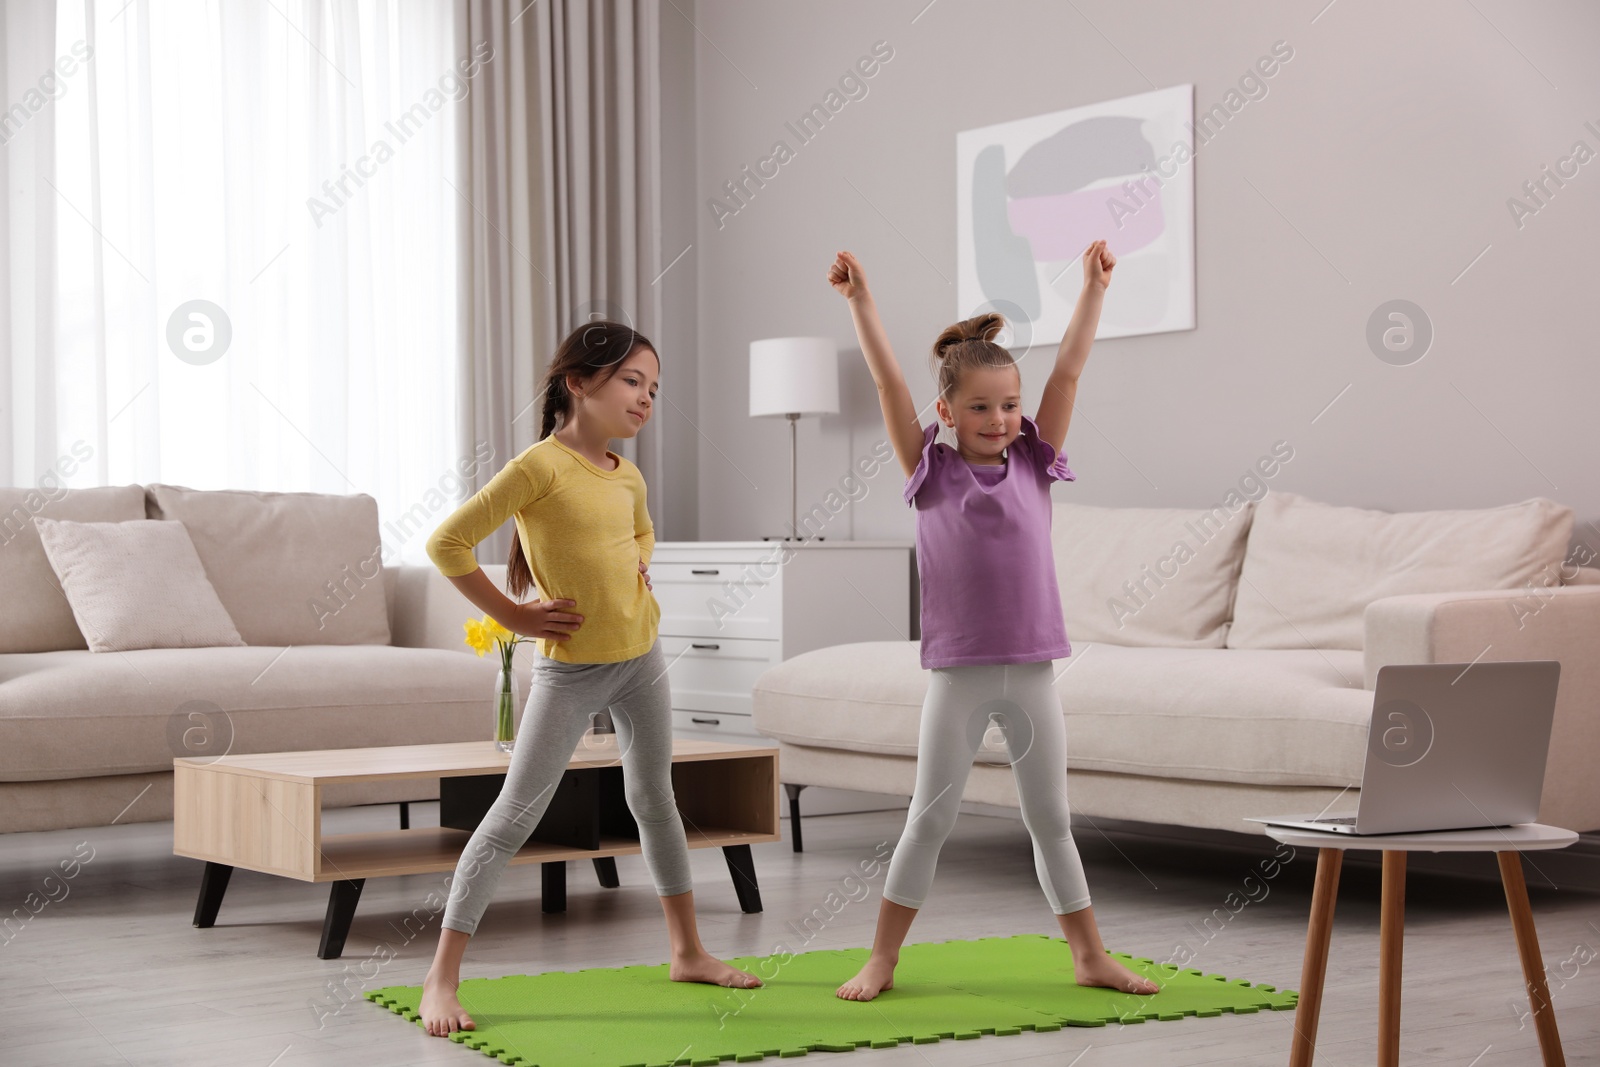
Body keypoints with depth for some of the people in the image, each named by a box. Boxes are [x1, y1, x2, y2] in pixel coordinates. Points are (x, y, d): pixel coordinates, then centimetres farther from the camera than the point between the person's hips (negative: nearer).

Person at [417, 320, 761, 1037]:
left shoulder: (627, 477, 6)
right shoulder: (542, 466, -17)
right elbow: (447, 543, -20)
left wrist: (637, 573, 11)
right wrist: (511, 615, -15)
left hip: (641, 656, 7)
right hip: (571, 668, -7)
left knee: (655, 800, 17)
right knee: (514, 816, -7)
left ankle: (688, 952, 30)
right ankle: (442, 978, -4)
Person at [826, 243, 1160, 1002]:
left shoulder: (1033, 466, 5)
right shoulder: (933, 473, 0)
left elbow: (1068, 371, 3)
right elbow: (888, 380, -7)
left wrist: (1094, 286, 1)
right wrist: (858, 299, -12)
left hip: (1031, 673, 2)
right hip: (959, 675, -2)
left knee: (1051, 821, 11)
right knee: (928, 820, 4)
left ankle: (1090, 956, 19)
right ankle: (882, 960, 13)